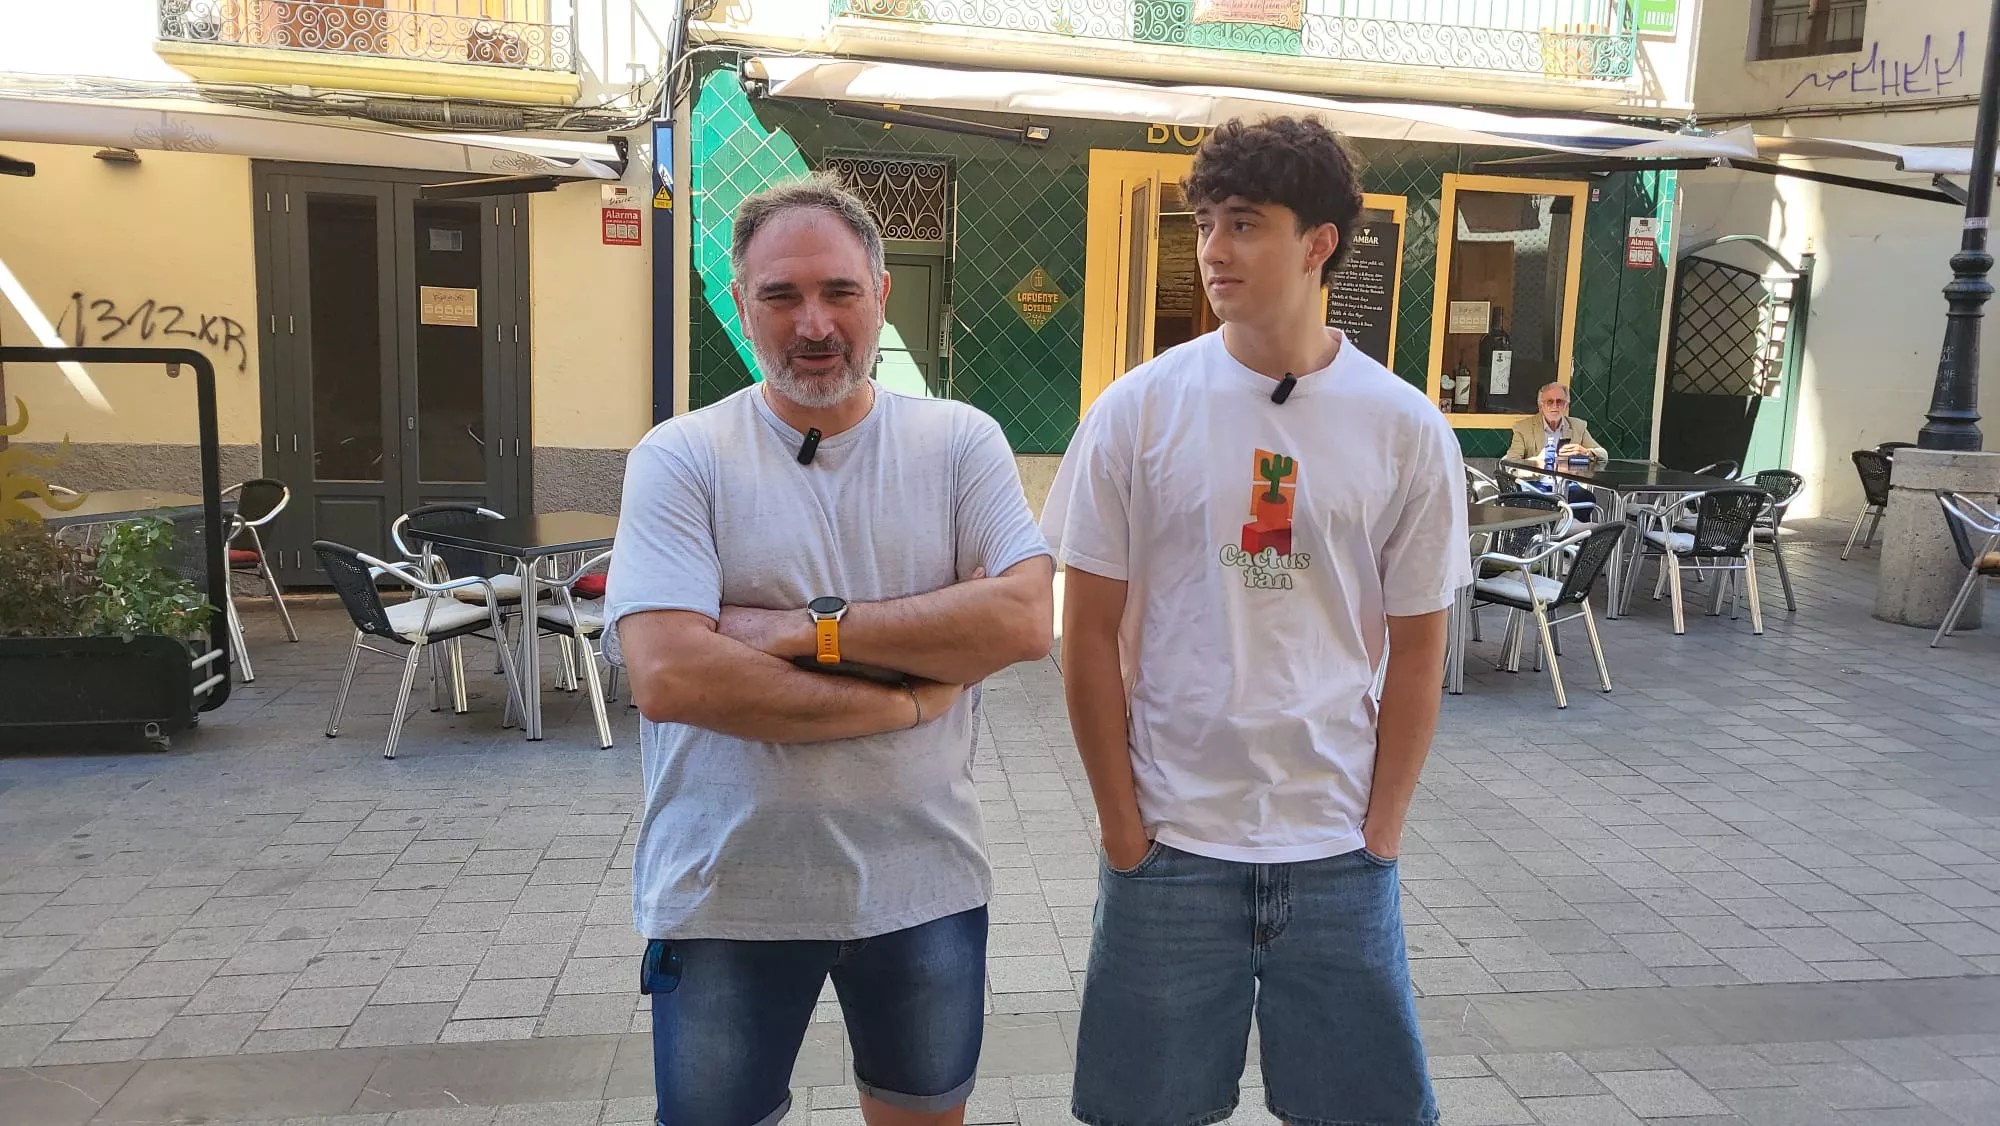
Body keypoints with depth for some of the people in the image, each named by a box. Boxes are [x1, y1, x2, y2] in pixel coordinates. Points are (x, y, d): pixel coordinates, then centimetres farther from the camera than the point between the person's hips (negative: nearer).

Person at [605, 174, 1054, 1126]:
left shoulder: (961, 443, -1)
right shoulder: (680, 459, -7)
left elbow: (1024, 620, -14)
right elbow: (668, 677, -19)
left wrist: (814, 629, -19)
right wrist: (905, 701, -17)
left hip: (925, 880, 2)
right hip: (726, 895, -2)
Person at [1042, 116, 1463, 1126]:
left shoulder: (1408, 430, -3)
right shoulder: (1136, 411, -5)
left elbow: (1415, 652, 3)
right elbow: (1090, 633, -2)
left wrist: (1381, 832, 0)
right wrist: (1122, 825, -3)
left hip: (1339, 851, 1)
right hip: (1170, 842, 0)